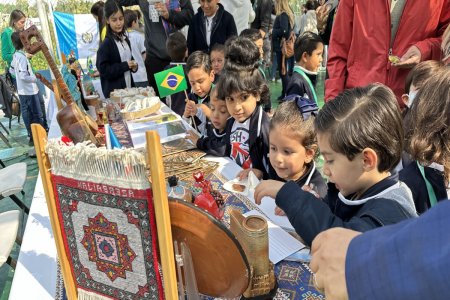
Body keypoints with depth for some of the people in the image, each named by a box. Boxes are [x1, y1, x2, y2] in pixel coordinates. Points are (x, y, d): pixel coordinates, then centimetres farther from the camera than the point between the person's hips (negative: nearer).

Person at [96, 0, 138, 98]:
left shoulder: (125, 40, 8)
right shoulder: (106, 44, -12)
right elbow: (103, 70, -16)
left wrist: (133, 66, 0)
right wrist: (125, 65, -16)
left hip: (129, 87, 7)